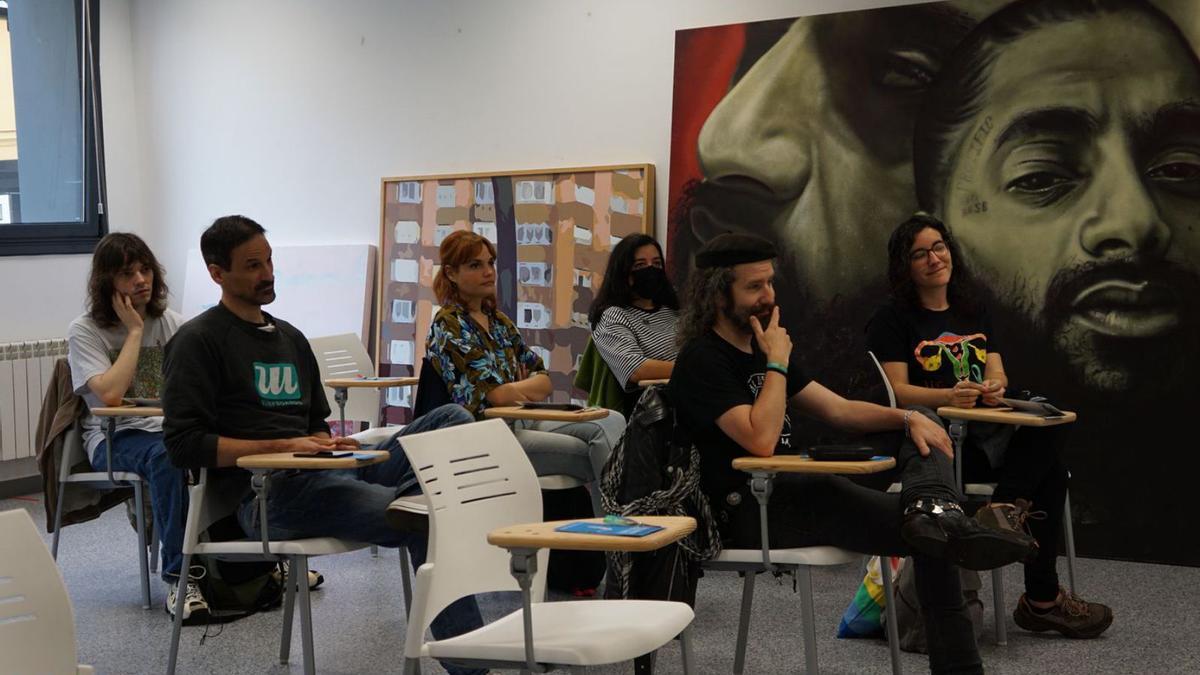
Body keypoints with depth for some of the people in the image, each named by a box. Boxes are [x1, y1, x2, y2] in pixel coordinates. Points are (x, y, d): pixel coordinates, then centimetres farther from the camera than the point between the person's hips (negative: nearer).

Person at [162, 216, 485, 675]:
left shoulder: (291, 338, 25)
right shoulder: (198, 341, 2)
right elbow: (184, 445, -8)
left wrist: (331, 444, 4)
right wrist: (281, 447, -14)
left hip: (324, 474, 7)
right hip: (270, 494, -7)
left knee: (450, 420, -13)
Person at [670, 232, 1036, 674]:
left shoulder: (760, 348, 18)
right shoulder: (702, 360, -12)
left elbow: (838, 409, 14)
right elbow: (761, 441, -26)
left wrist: (908, 417, -4)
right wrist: (777, 363, -14)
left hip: (794, 487, 10)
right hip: (748, 511, -10)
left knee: (923, 433, -1)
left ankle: (933, 511, -31)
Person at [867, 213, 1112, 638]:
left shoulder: (974, 313, 20)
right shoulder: (893, 319, 1)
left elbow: (996, 371, 8)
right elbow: (897, 390, -9)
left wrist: (994, 387, -18)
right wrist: (948, 397, -28)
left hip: (985, 432, 6)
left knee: (1051, 423, -24)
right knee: (1048, 469, -23)